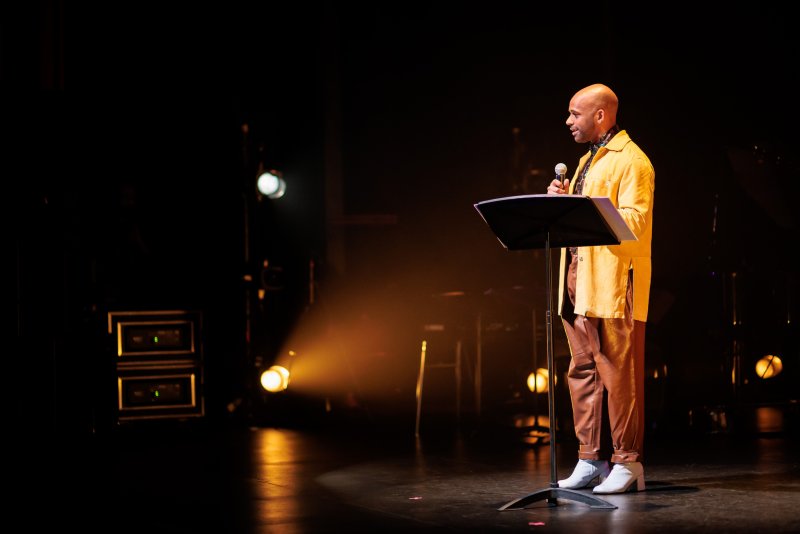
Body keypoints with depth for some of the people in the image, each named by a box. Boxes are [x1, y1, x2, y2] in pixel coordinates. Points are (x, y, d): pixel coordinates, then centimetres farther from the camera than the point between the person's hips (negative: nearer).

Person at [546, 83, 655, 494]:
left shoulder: (631, 161, -7)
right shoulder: (587, 160, 22)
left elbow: (633, 222, -17)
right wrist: (564, 200, 6)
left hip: (613, 284, -9)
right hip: (578, 277, 9)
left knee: (618, 375, -6)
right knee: (582, 372, 9)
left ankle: (627, 464, -1)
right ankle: (591, 460, 14)